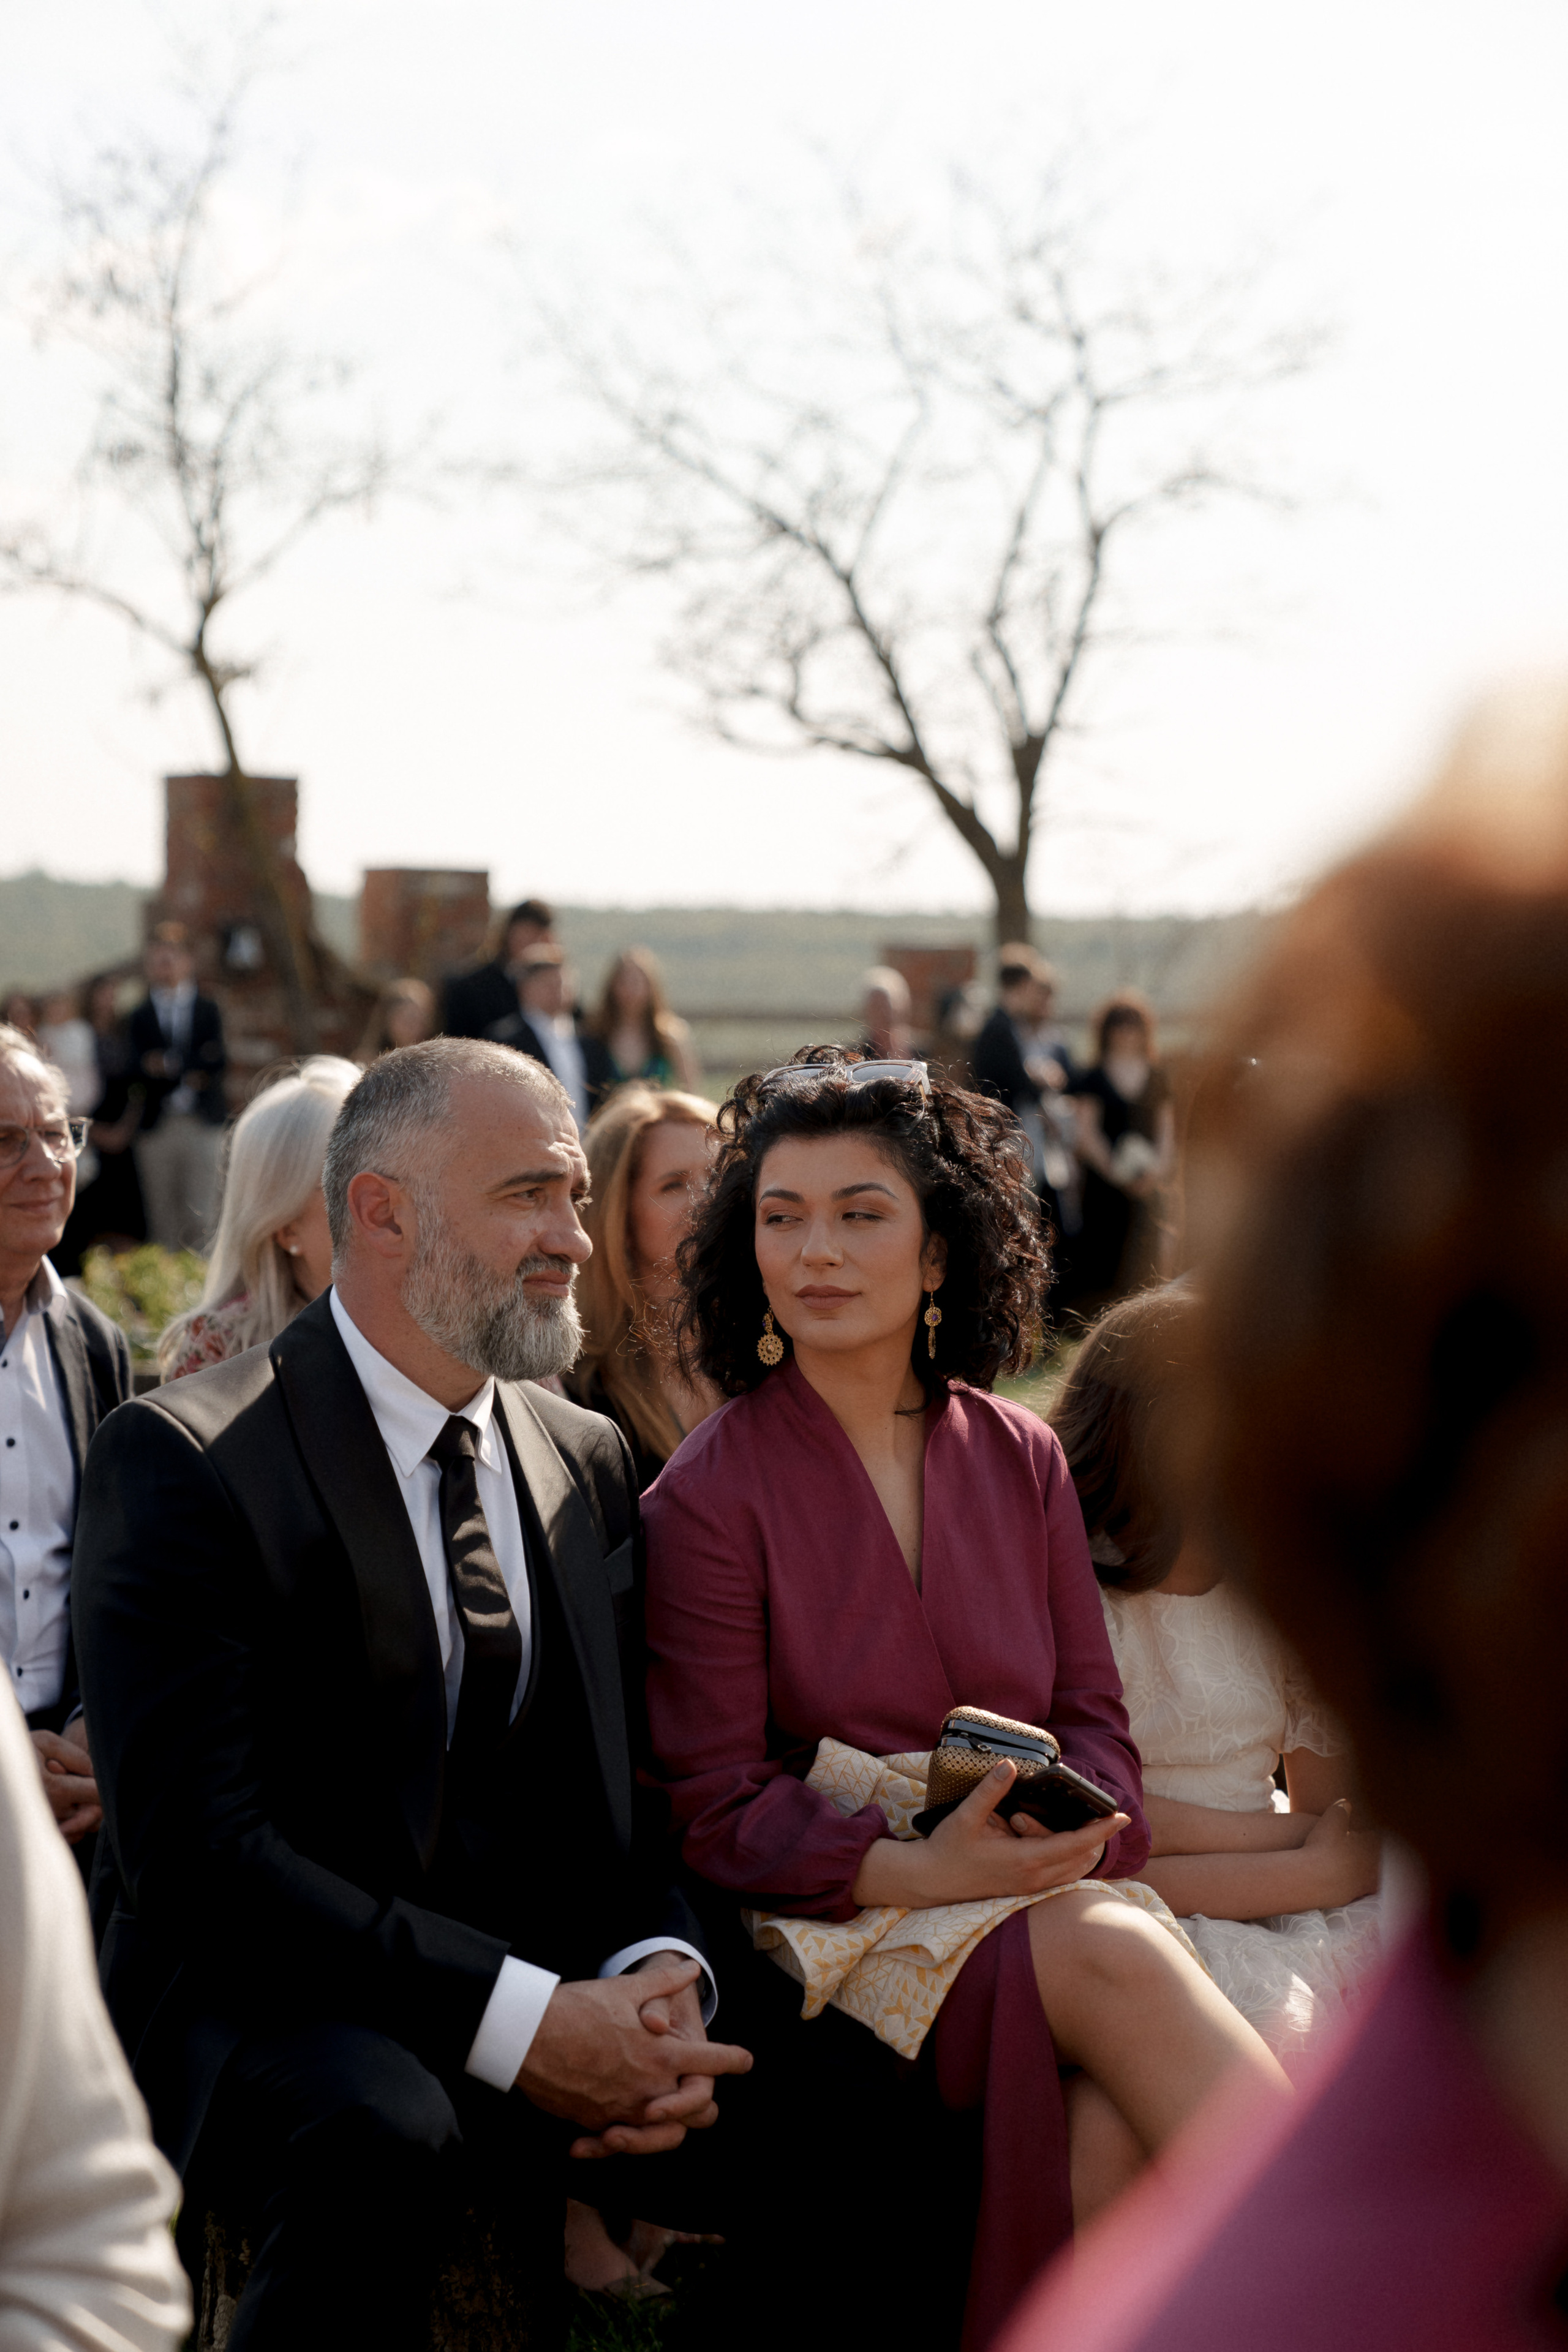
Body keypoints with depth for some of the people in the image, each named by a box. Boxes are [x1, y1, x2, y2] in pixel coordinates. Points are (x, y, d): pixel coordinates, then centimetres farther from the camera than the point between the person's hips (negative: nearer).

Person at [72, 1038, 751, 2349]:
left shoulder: (589, 1458, 14)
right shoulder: (183, 1462, -8)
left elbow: (640, 1777, 12)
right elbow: (192, 1842, -17)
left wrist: (662, 1971, -12)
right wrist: (514, 2019, -23)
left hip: (552, 1986, 6)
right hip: (272, 2001, -6)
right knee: (374, 2131, -38)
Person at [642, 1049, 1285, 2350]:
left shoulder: (1020, 1459, 12)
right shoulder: (710, 1496, -1)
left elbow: (1092, 1714, 12)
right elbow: (717, 1808, -5)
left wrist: (1071, 1837, -11)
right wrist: (923, 1869, -20)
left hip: (1044, 1897, 4)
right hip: (834, 1922, -4)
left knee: (1115, 2118, -32)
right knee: (1111, 1958, -31)